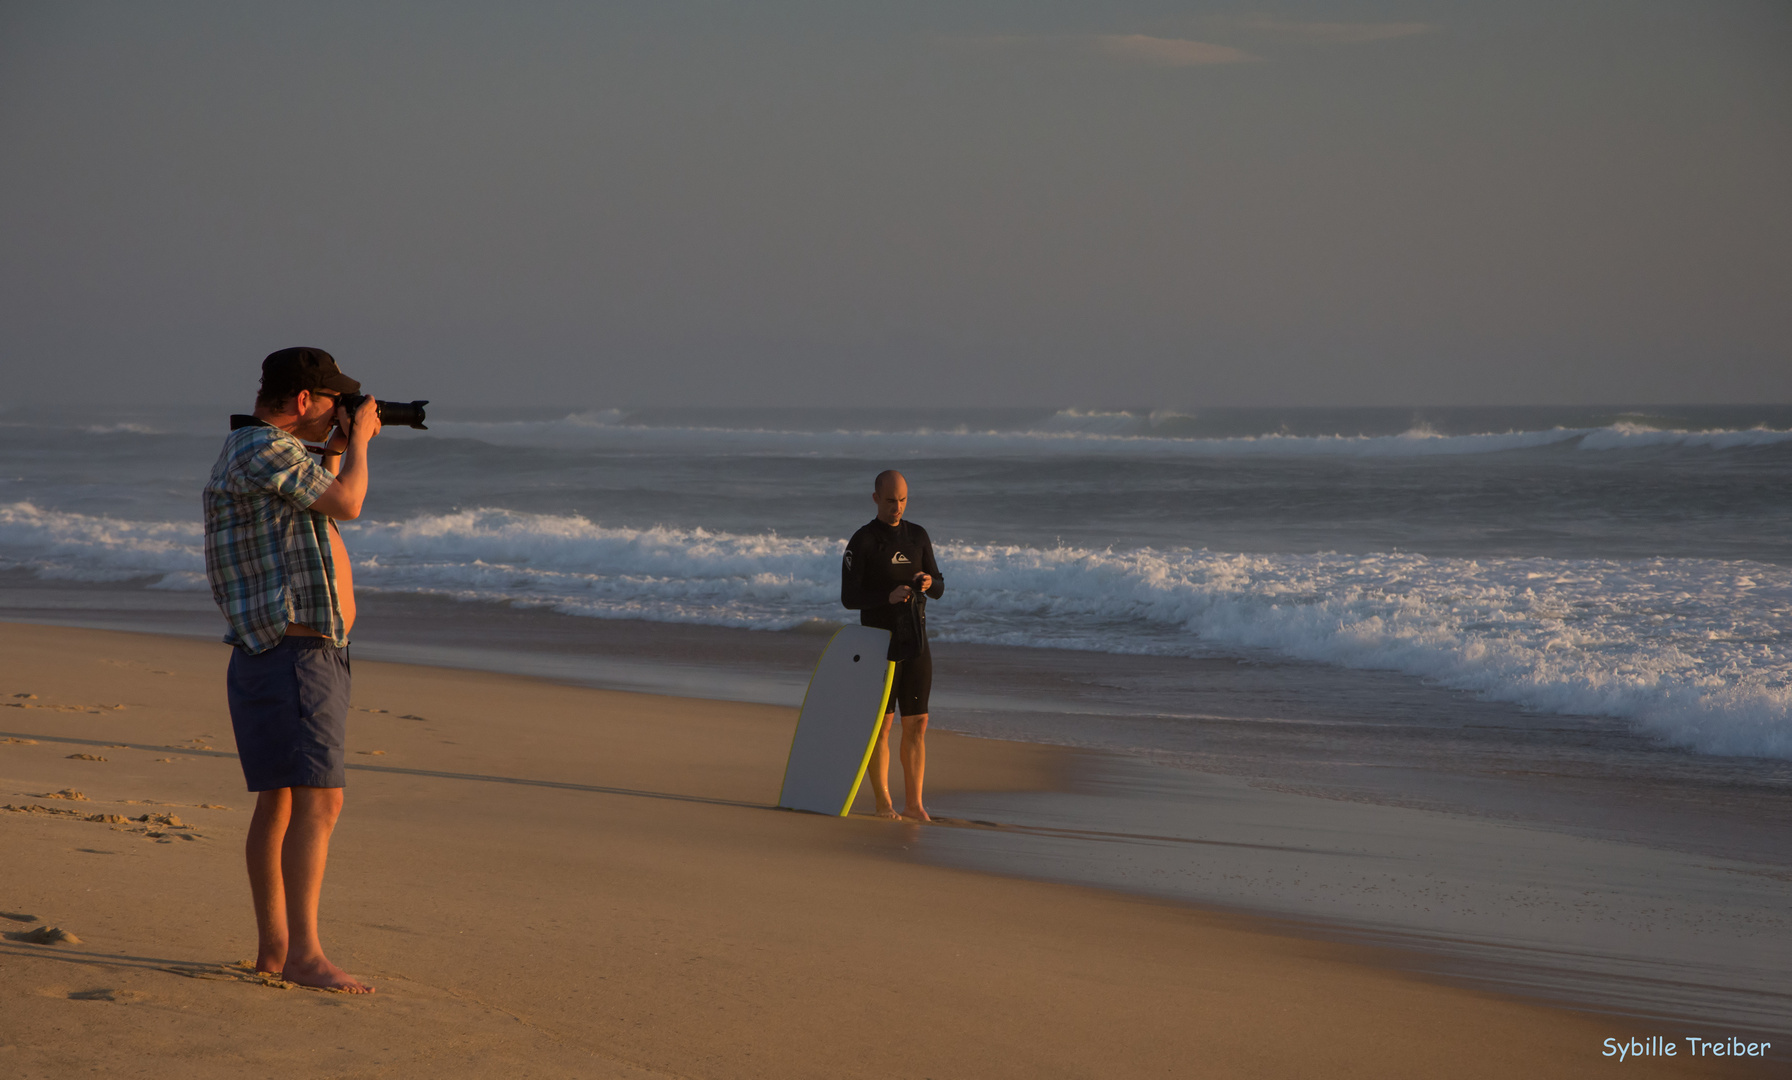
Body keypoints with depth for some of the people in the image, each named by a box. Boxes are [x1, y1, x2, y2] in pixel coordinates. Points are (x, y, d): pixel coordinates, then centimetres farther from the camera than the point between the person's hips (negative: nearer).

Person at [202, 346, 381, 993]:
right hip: (293, 654, -11)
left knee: (280, 801, 12)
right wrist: (358, 439, -1)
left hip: (311, 655, 11)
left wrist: (339, 450, 27)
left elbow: (323, 513, 32)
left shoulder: (267, 454, 18)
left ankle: (274, 948, 17)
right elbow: (347, 505, -17)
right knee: (319, 800, -16)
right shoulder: (262, 451, -15)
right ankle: (303, 954, -20)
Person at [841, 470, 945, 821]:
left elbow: (940, 588, 13)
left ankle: (913, 803, 7)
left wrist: (929, 583, -11)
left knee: (917, 723, 3)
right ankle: (882, 803, 4)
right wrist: (888, 597, -25)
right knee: (881, 723, -2)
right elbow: (849, 597, -10)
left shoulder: (918, 536, 10)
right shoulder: (863, 542, -5)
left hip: (916, 643, 5)